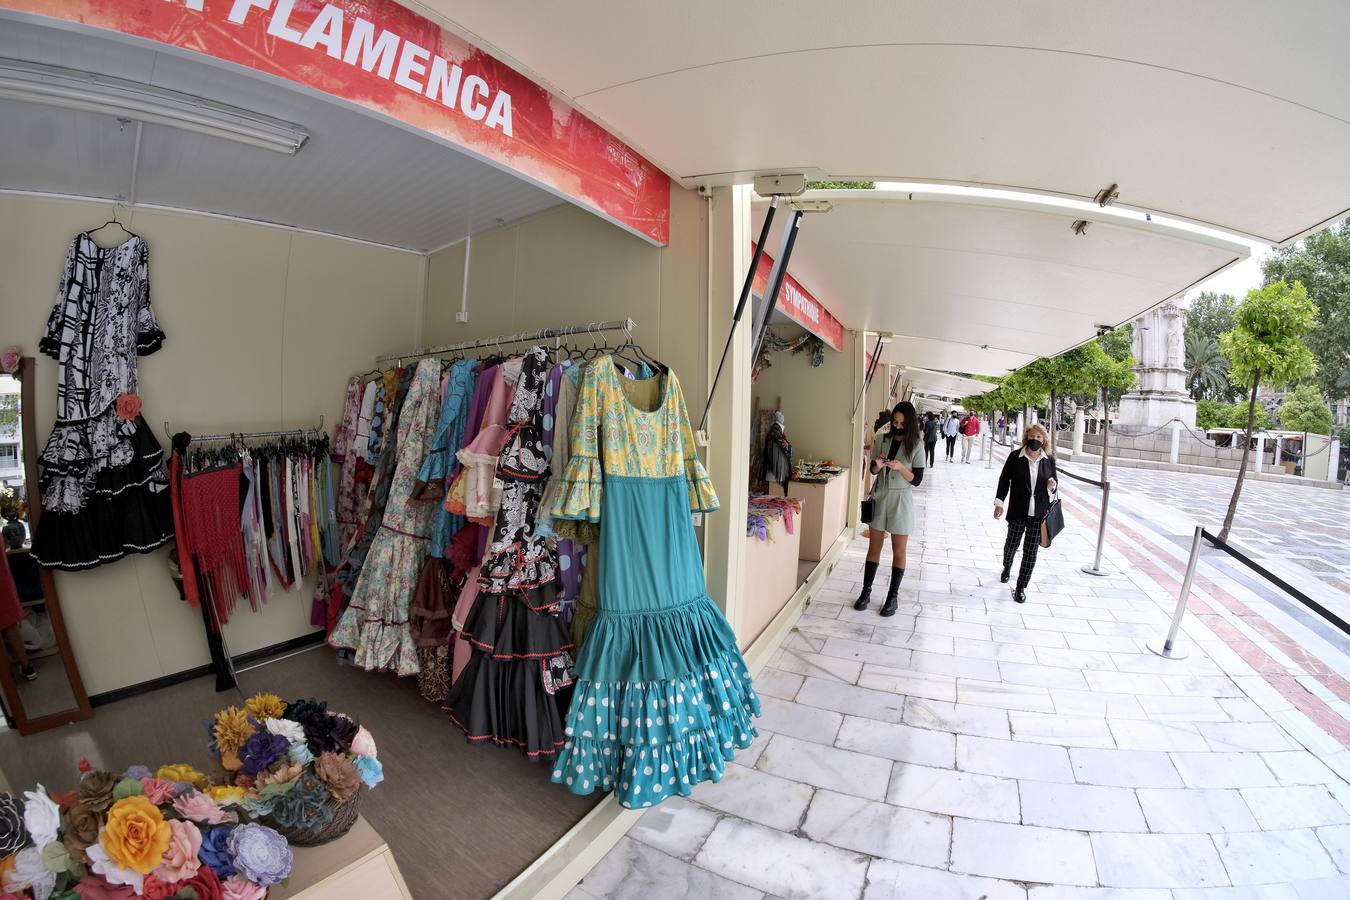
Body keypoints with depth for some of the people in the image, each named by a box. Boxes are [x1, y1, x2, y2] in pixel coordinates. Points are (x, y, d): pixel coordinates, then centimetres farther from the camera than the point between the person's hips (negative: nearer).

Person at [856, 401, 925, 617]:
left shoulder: (916, 445, -7)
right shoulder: (881, 439, 0)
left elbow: (917, 480, -8)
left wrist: (900, 467, -23)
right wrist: (877, 466, -15)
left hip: (901, 500, -2)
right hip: (879, 497, 2)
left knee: (898, 552, 7)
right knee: (874, 547, 10)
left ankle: (893, 596, 21)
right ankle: (866, 592, 21)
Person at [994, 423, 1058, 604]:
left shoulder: (1049, 460, 1)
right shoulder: (1015, 456, -5)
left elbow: (1054, 483, 13)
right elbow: (1004, 479, -1)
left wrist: (1052, 486, -12)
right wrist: (999, 502, -4)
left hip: (1039, 514, 1)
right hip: (1018, 511, -1)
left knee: (1031, 551, 3)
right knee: (1011, 544, 14)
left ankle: (1021, 587, 13)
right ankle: (1007, 568, 45)